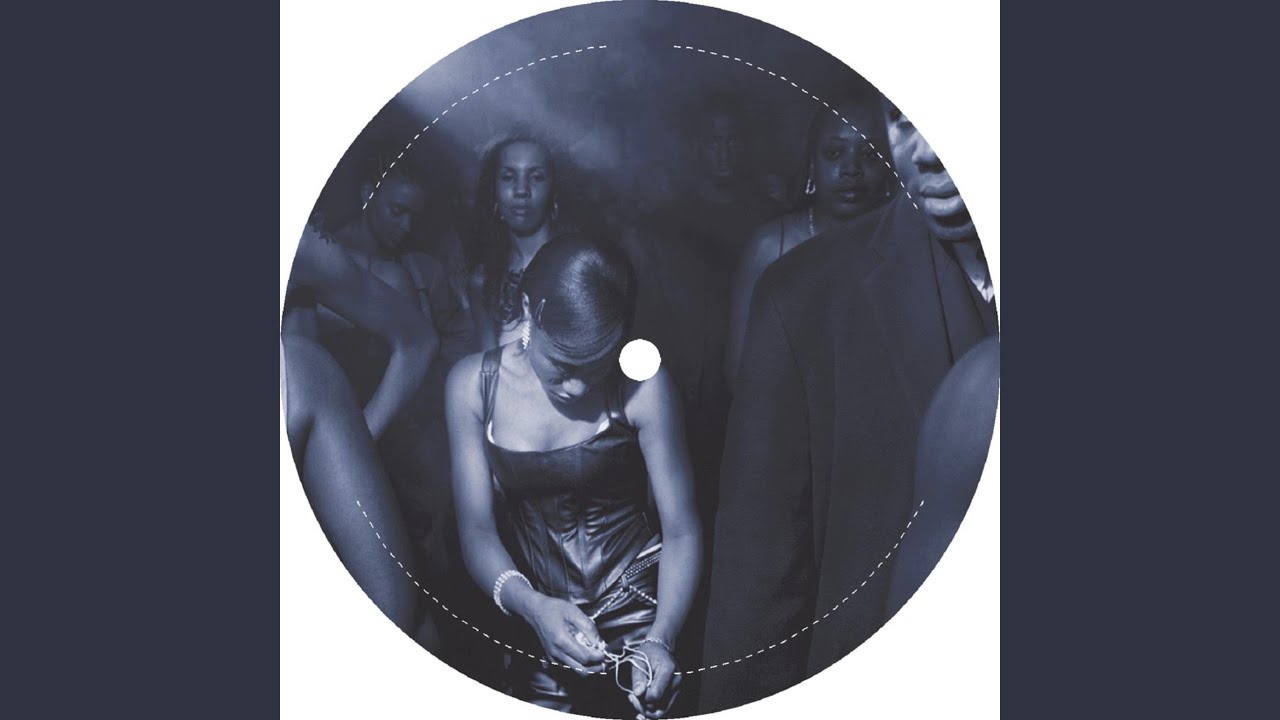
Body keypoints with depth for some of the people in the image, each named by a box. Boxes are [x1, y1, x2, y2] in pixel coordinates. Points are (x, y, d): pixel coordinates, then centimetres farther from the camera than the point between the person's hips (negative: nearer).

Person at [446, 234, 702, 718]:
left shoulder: (642, 387, -17)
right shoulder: (474, 385, -11)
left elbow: (681, 531, -14)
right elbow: (477, 529, -11)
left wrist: (662, 638, -28)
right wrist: (530, 604, -29)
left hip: (636, 617, -2)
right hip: (535, 622, 2)